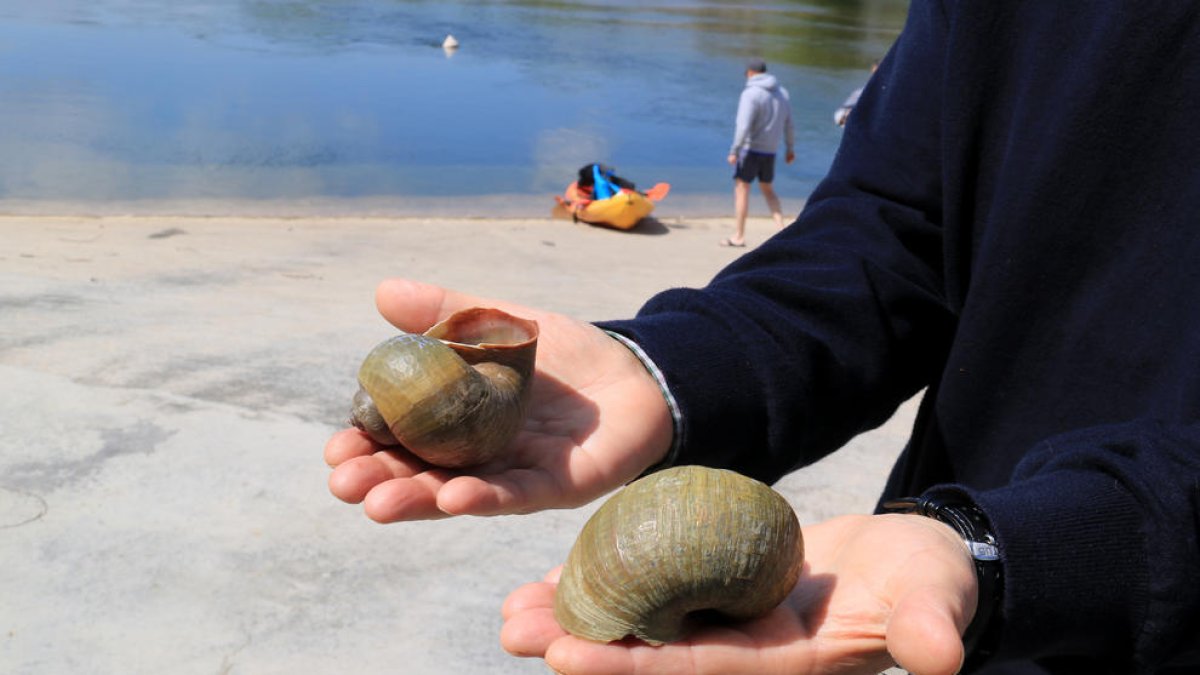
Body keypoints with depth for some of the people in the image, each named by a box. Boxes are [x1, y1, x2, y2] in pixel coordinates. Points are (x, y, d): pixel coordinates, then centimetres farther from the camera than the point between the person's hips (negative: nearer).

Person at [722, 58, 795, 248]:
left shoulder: (751, 93, -13)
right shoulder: (782, 92, 10)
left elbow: (744, 126, -21)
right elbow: (788, 125, 15)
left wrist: (734, 151, -20)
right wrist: (791, 148, 24)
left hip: (751, 148, -7)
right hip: (770, 150, 7)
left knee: (741, 189, 1)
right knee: (768, 190, 18)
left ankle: (738, 236, 2)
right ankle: (781, 229, 8)